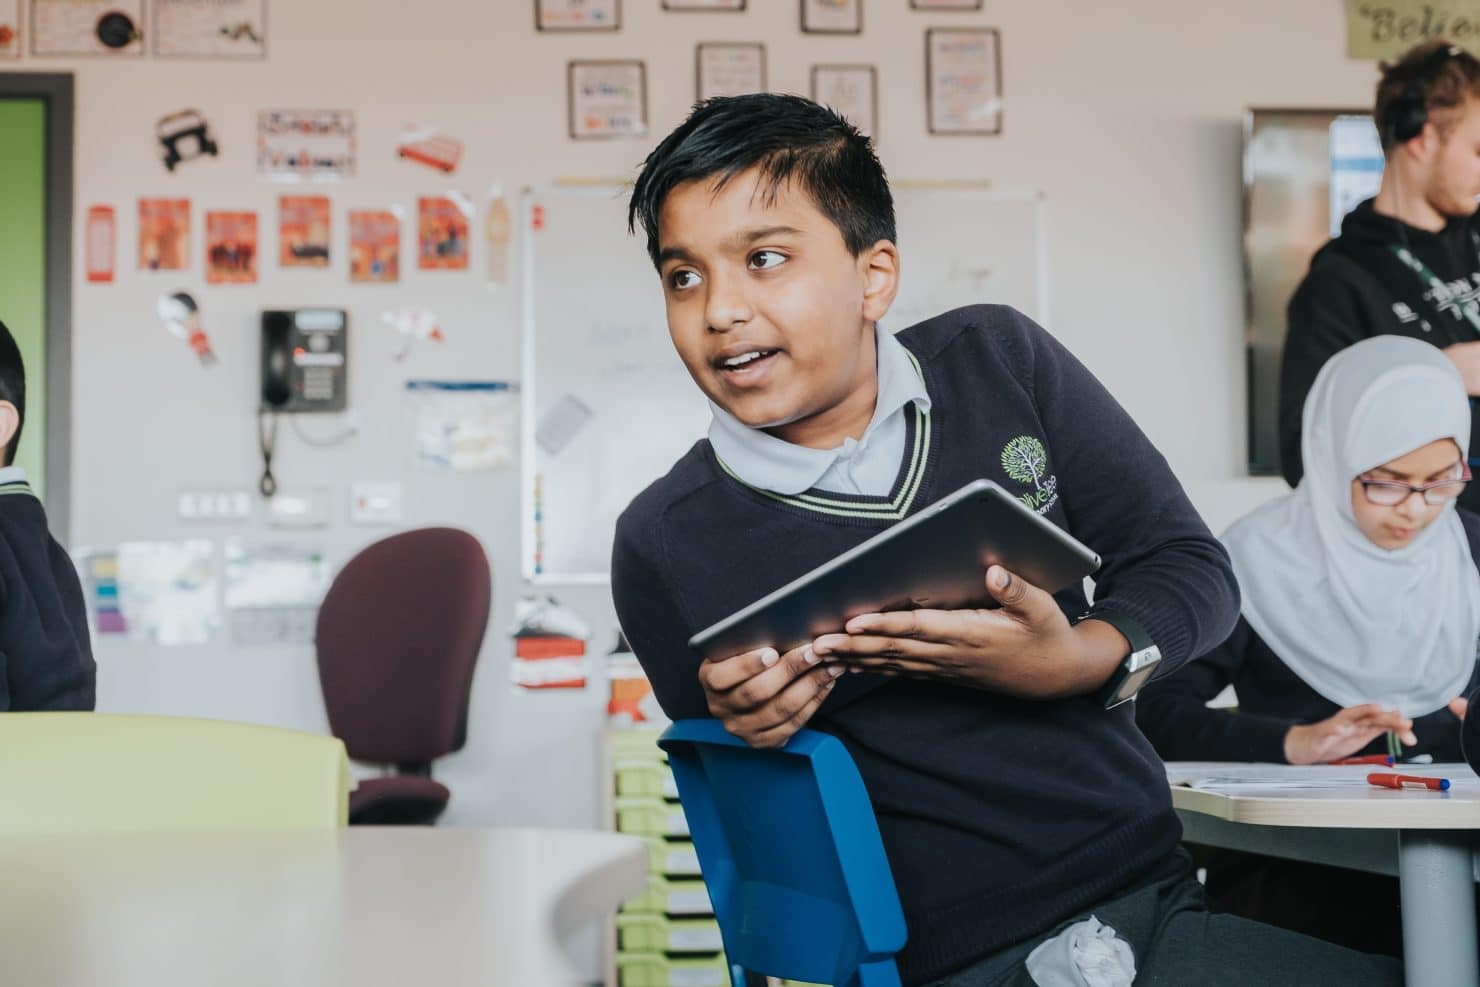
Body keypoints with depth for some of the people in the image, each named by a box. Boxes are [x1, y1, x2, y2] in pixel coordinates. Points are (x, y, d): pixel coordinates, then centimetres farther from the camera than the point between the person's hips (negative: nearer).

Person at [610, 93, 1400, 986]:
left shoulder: (999, 363, 3)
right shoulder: (665, 550, -4)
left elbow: (1196, 572, 6)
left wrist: (1073, 660, -14)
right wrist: (744, 736, -16)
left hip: (1159, 912, 4)